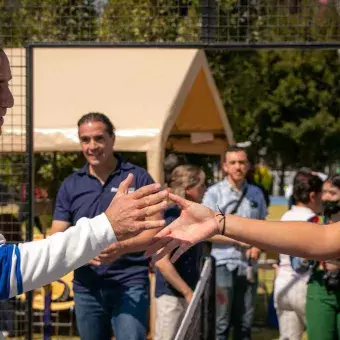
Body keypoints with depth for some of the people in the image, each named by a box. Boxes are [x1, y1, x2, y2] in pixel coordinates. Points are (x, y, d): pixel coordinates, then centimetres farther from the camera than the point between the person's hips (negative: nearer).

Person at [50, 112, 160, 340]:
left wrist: (121, 247, -24)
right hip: (86, 286, 4)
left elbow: (154, 232, -4)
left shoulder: (138, 178, 0)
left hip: (130, 283, -4)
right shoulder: (71, 186, 9)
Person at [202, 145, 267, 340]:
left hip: (248, 265, 4)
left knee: (245, 323, 10)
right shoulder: (214, 193, -2)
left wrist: (258, 247, -1)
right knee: (221, 323, -4)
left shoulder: (256, 193, 11)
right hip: (223, 264, -4)